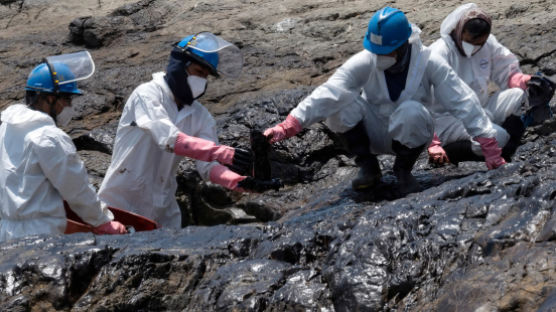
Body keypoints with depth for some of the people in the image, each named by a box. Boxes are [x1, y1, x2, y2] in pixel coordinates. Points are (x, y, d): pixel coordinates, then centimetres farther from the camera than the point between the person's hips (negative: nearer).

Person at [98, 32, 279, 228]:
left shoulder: (201, 117, 5)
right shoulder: (147, 94, -12)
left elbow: (208, 166, -4)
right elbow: (169, 138, -28)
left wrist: (239, 182, -26)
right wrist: (224, 153, -38)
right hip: (122, 204, -6)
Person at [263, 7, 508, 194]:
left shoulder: (428, 63, -19)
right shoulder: (364, 62, -18)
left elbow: (462, 102, -18)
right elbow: (328, 93, -29)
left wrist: (488, 145, -21)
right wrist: (288, 126, -40)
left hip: (410, 135, -1)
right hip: (374, 134, 1)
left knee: (410, 111, -36)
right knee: (340, 103, -26)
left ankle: (403, 170, -8)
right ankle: (368, 166, -7)